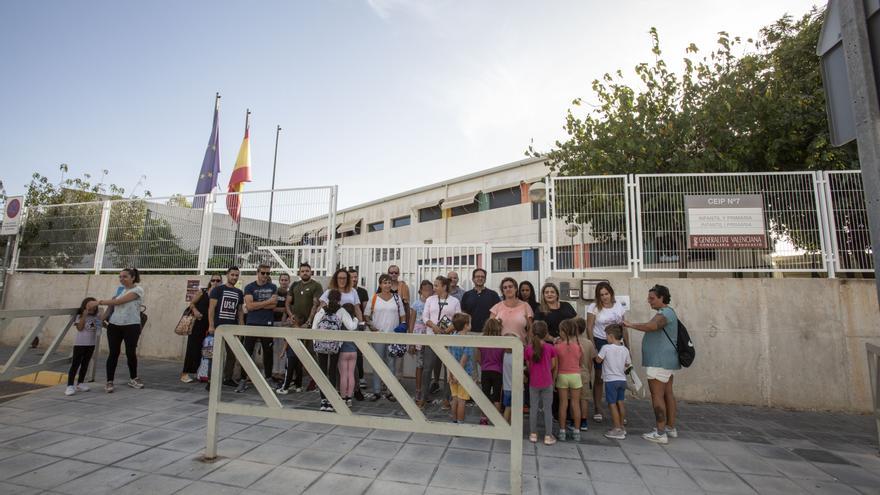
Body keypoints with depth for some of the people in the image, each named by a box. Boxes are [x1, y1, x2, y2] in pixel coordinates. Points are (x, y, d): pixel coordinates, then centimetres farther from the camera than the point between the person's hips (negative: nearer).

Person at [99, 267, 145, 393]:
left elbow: (118, 301, -14)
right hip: (114, 325, 5)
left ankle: (133, 379, 22)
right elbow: (113, 305, 13)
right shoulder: (120, 290, 14)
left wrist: (101, 302, -5)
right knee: (113, 353, 3)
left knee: (131, 352, 3)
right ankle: (109, 382, 11)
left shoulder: (138, 290, -7)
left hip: (131, 326, -5)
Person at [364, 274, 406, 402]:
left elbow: (402, 315, 11)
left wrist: (403, 325, -5)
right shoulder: (374, 298, 3)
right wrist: (370, 326, -8)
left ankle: (391, 391, 16)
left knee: (392, 363, 6)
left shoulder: (397, 298, 7)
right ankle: (376, 391, 14)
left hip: (394, 335, 1)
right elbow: (366, 315, 6)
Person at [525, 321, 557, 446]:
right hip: (547, 383, -1)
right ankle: (548, 436, 15)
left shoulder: (528, 349, -8)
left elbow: (528, 366, 0)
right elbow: (553, 367, -1)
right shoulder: (550, 348, -10)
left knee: (534, 408, 13)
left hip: (533, 383, 1)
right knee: (548, 409, 10)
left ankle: (533, 434, 20)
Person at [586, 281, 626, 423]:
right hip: (600, 342, -3)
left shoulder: (618, 306, 5)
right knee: (599, 376, 4)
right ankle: (597, 410, 15)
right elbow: (589, 328, -7)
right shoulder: (594, 307, -6)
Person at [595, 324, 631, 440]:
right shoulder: (625, 350, 1)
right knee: (620, 403, 15)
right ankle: (621, 427, 25)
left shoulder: (606, 348, -14)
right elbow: (628, 364, 11)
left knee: (612, 404, 0)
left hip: (611, 380, -6)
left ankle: (618, 430, 1)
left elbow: (598, 360, -5)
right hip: (622, 379, 6)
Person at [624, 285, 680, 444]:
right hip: (667, 361, 11)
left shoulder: (665, 313, -16)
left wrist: (630, 325, -25)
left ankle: (660, 433, -4)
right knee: (667, 394, 16)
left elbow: (651, 326, -34)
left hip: (659, 362, -11)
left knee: (657, 396, -7)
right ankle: (671, 428, 26)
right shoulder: (667, 313, 18)